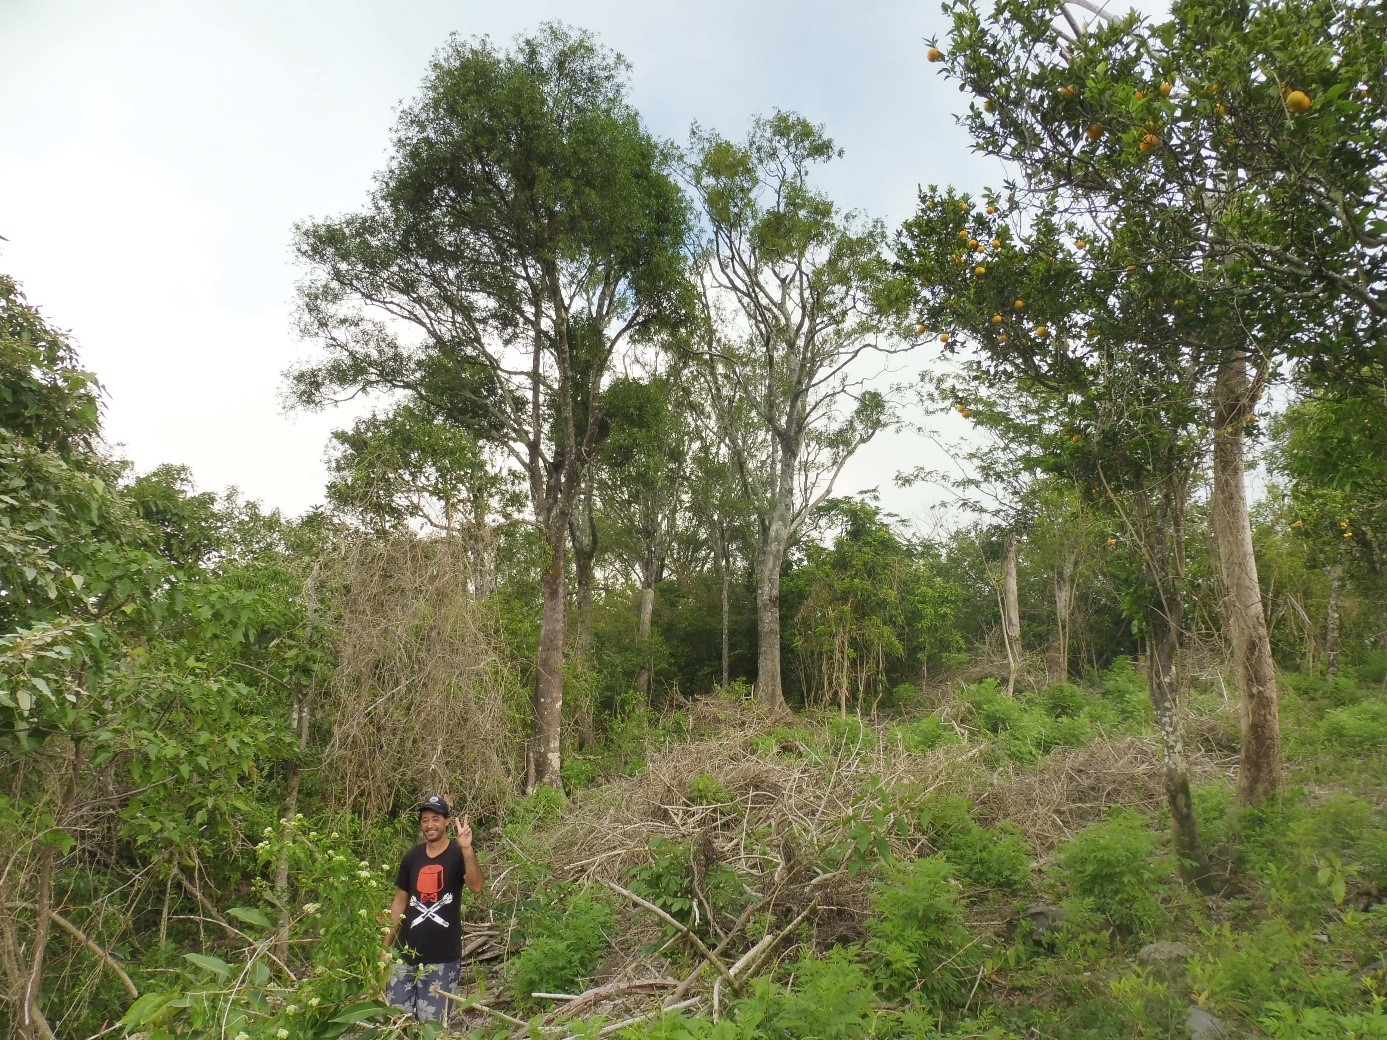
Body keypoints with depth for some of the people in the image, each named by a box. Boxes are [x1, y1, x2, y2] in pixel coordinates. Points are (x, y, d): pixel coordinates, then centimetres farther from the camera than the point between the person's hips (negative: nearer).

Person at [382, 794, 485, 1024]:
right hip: (406, 953, 4)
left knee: (431, 1022, 2)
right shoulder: (412, 856, 5)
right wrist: (387, 945, 10)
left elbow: (476, 886, -25)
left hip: (442, 958, -4)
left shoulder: (458, 853, -8)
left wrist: (467, 849, -39)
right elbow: (400, 901, 13)